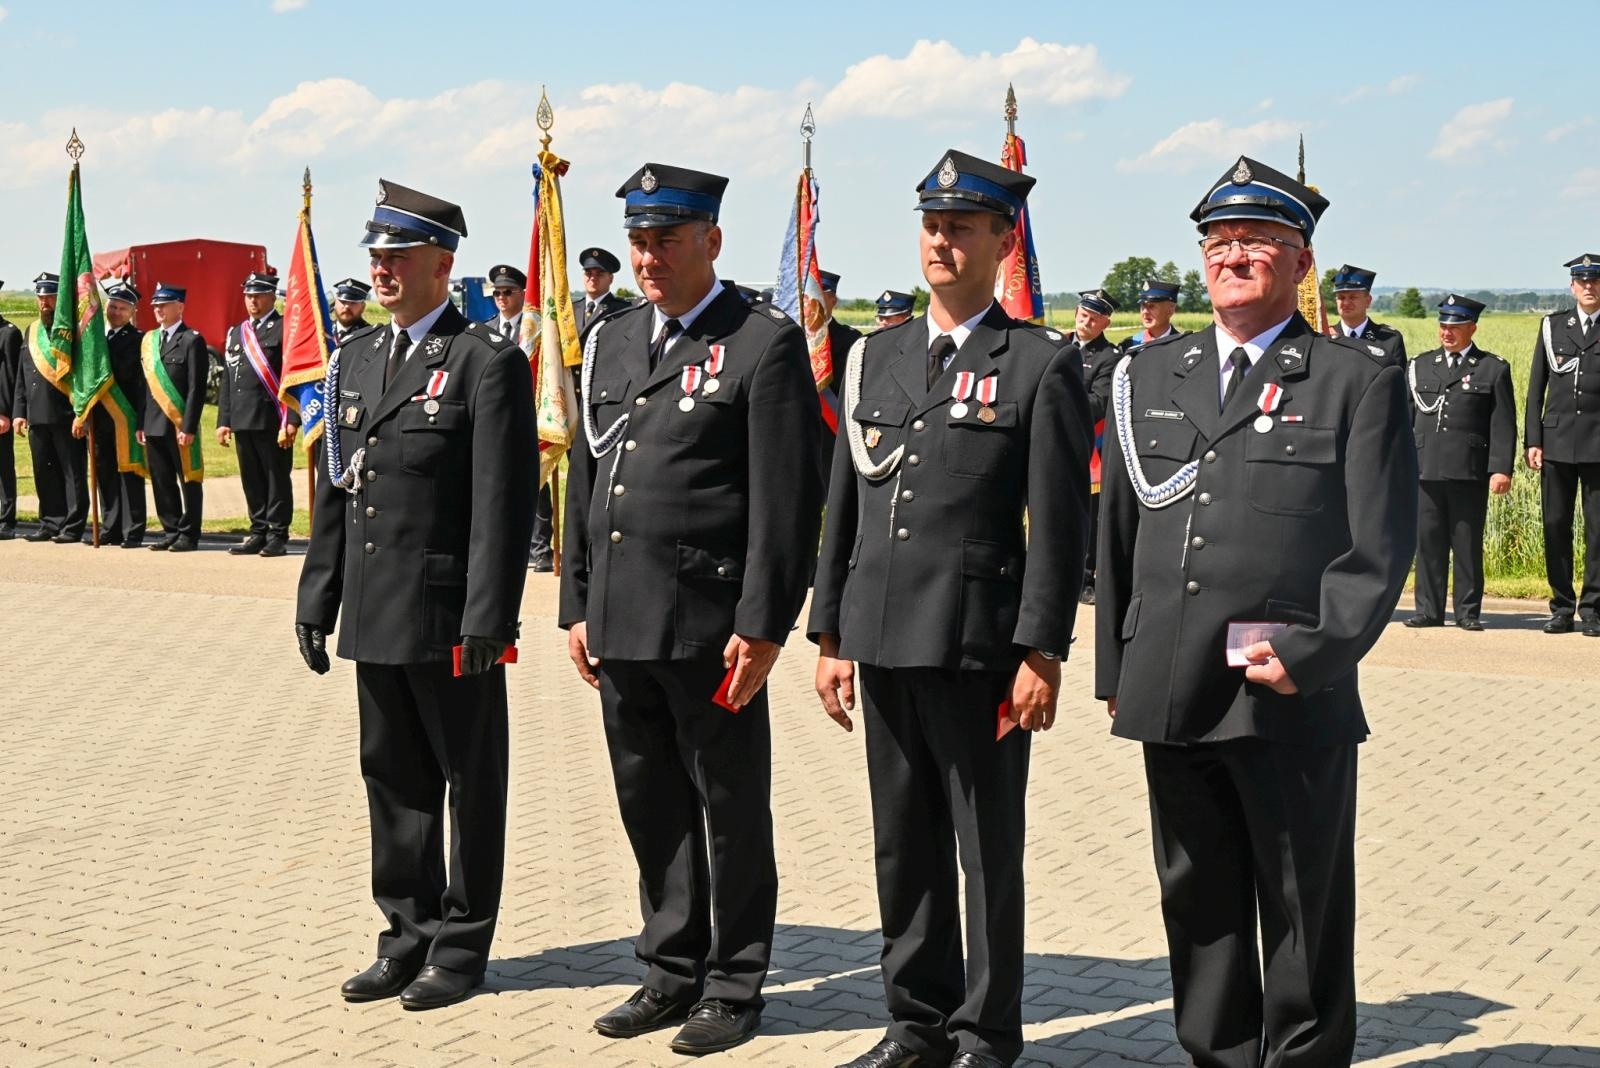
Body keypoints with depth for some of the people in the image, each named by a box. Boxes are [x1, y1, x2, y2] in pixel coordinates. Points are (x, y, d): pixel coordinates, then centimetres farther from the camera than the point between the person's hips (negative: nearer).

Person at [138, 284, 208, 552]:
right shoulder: (149, 340, 15)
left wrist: (188, 427, -15)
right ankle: (171, 532, 16)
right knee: (162, 482, 8)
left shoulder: (192, 340, -5)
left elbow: (197, 389, -10)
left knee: (189, 481, 0)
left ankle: (188, 535, 5)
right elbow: (145, 384, 16)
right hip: (154, 425, 6)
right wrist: (141, 424, 10)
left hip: (180, 425, -6)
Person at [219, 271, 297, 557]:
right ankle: (258, 533, 17)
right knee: (252, 481, 10)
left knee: (277, 480, -1)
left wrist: (291, 421, -16)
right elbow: (227, 380, 20)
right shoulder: (235, 333, 18)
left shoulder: (285, 329, -3)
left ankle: (277, 536, 4)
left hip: (273, 421, -6)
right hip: (243, 421, 6)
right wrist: (224, 420, 12)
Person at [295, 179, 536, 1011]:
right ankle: (408, 935, 26)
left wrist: (488, 620, -18)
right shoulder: (354, 359, 13)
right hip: (375, 619, 7)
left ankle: (460, 948, 16)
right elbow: (334, 491, 16)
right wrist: (317, 601, 12)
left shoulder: (489, 361, -8)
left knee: (470, 781, 6)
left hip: (450, 621, -7)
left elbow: (504, 501, -14)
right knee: (393, 780, 14)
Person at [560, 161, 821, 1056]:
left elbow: (789, 501, -11)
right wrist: (578, 605, 14)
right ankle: (673, 973, 27)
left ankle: (732, 988, 17)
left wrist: (762, 626, -15)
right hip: (622, 628, 6)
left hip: (711, 628, -6)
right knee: (651, 809, 14)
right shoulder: (610, 343, 14)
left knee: (730, 810, 5)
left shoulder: (767, 344, -7)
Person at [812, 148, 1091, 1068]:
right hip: (884, 644, 5)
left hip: (978, 647, -5)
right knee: (904, 848, 13)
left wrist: (1042, 654, -12)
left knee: (988, 852, 5)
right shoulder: (880, 355, 13)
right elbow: (845, 503, 14)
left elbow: (1060, 525, -8)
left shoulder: (1042, 365, -4)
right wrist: (831, 634, 11)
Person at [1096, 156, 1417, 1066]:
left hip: (1294, 706, -4)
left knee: (1305, 919, 6)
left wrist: (1310, 656, -15)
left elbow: (1379, 551, -5)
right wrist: (1116, 670, 11)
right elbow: (1118, 533, 15)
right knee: (1200, 913, 14)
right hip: (1173, 703, 4)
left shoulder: (1360, 383, 0)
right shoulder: (1150, 375, 14)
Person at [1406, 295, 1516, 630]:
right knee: (1428, 542, 3)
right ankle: (1429, 610, 10)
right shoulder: (1420, 366, 15)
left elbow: (1503, 425, 0)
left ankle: (1468, 612, 10)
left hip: (1470, 473, -3)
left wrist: (1501, 469, -8)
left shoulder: (1493, 369, 6)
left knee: (1468, 545, 2)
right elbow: (1405, 418, 16)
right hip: (1425, 471, 3)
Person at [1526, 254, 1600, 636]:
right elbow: (1537, 386, 10)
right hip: (1557, 442, 2)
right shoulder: (1552, 325, 10)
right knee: (1555, 526, 4)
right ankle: (1562, 608, 13)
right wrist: (1533, 440, 4)